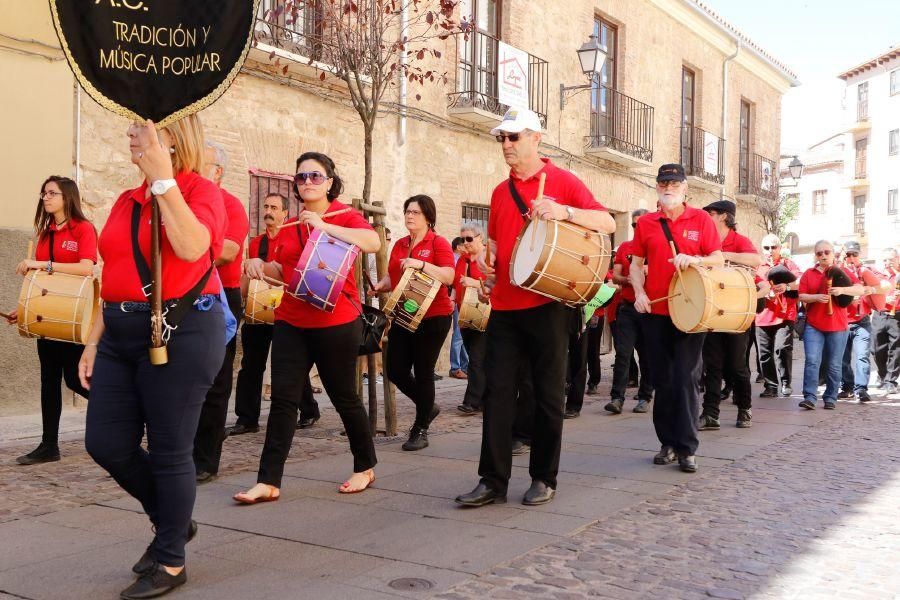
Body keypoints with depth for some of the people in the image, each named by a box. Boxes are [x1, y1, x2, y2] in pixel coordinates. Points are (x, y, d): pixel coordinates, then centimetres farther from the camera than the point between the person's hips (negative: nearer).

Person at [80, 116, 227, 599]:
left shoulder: (200, 190, -6)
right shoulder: (126, 202, 14)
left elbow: (191, 247, -27)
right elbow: (114, 279, 18)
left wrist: (163, 179, -22)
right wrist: (94, 341, 15)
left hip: (181, 331, -7)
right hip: (122, 335, 8)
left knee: (169, 449, 1)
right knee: (105, 443, 8)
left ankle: (171, 561, 19)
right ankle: (171, 520, 32)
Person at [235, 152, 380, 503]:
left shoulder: (344, 216, -3)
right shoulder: (289, 226, 13)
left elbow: (373, 242, -23)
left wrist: (324, 226, -28)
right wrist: (260, 265, 1)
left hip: (335, 321, -5)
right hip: (291, 321, 5)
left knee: (343, 396, 7)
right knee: (283, 398, -2)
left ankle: (365, 467, 27)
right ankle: (268, 482, 0)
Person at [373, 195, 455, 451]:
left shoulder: (438, 243, -7)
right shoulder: (399, 244, 12)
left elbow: (449, 277, -19)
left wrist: (420, 264, -29)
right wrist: (381, 285, 0)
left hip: (432, 317, -6)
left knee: (423, 372, -1)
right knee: (395, 370, 5)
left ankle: (420, 430, 13)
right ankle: (427, 406, 30)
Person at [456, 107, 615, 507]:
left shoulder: (562, 181, -1)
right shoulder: (501, 192, 16)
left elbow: (608, 224, -8)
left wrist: (564, 212, -22)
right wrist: (488, 258, 7)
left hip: (546, 304, -5)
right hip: (504, 306, 5)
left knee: (548, 394, 4)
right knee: (498, 392, 2)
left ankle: (544, 479, 16)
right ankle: (493, 481, 7)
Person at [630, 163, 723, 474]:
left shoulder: (701, 219, 4)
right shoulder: (645, 223, 8)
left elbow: (719, 259, 2)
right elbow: (636, 264, 10)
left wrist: (694, 260, -18)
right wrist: (639, 292, -6)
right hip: (654, 311, 2)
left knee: (687, 378, -4)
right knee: (661, 380, 8)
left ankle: (687, 448, 3)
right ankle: (668, 442, 19)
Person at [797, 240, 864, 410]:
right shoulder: (808, 273, 8)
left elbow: (860, 290, -3)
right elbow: (801, 296, 2)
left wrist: (842, 290, -21)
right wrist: (816, 297, -18)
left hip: (838, 326, 0)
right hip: (813, 326, 0)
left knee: (834, 365, 5)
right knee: (812, 360, -11)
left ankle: (830, 398, 14)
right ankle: (809, 397, -12)